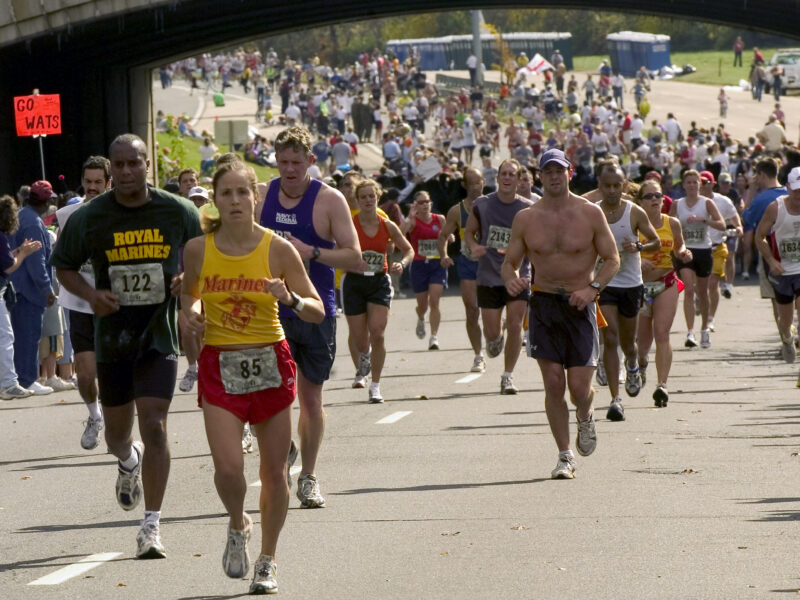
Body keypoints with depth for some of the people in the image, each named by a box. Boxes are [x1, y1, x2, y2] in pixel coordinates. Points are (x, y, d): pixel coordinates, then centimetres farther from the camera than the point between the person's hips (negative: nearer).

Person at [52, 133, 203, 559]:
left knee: (154, 426, -15)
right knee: (117, 433, 14)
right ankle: (129, 462, 54)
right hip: (112, 338, 2)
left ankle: (151, 527, -11)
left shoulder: (179, 213, -5)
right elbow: (64, 266, 7)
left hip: (159, 336, -2)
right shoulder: (88, 218, -5)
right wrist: (90, 295, -12)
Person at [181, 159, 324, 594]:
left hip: (270, 362, 0)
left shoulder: (278, 249, -7)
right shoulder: (198, 249, -4)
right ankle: (238, 526, 19)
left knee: (273, 471, 5)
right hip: (220, 366, 0)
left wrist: (290, 298, -24)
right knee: (228, 467, -14)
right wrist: (190, 312, -7)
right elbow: (188, 292, 16)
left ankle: (268, 560, 23)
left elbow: (317, 312, -4)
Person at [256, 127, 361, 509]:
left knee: (311, 397, 6)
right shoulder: (263, 196, 4)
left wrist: (311, 252, -22)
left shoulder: (329, 201, -6)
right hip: (272, 309, 1)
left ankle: (308, 478, 19)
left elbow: (354, 256, -9)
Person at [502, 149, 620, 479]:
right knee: (553, 383, -3)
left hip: (580, 306, -1)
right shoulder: (525, 219, 3)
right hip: (543, 305, 1)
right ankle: (565, 456, 7)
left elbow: (612, 259, 3)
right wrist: (511, 280, -16)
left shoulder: (590, 213, -2)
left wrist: (593, 288, -14)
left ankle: (585, 418, 30)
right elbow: (510, 262, 8)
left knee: (579, 386, -6)